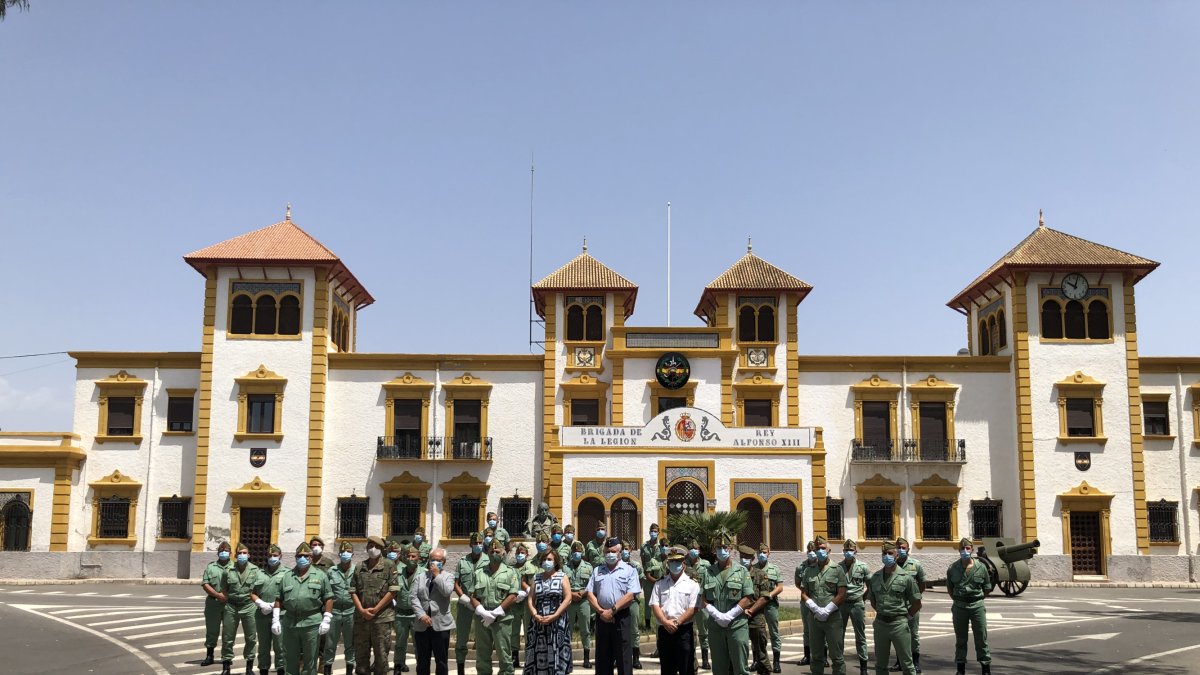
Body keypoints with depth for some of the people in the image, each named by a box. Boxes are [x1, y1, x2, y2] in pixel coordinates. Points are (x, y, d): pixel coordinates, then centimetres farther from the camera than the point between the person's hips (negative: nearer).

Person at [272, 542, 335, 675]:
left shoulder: (320, 576, 5)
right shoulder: (287, 576, 12)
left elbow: (328, 599, 2)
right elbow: (279, 599, 12)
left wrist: (326, 620, -6)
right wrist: (275, 620, 3)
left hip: (312, 624, -2)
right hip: (289, 623, 3)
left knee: (310, 659, 4)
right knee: (290, 659, 9)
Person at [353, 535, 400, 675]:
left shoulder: (389, 566, -2)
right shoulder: (359, 567, 9)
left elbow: (393, 590, -8)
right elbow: (353, 591, 7)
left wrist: (375, 609, -11)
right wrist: (361, 610, -7)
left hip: (382, 617, -3)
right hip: (361, 617, 3)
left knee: (381, 654, 3)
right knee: (361, 654, 9)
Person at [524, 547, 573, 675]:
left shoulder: (562, 577, 3)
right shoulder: (536, 578, 12)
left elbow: (568, 599, -5)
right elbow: (530, 599, 7)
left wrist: (554, 616, -13)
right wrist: (535, 615, -10)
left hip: (558, 623, -3)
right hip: (539, 623, 3)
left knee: (556, 655, -3)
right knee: (538, 654, 0)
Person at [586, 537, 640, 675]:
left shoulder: (629, 571, 1)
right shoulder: (597, 571, 13)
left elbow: (631, 595, -9)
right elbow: (590, 594, 7)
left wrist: (612, 610, -14)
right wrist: (601, 611, -8)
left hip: (621, 618, -4)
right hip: (602, 617, 4)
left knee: (623, 658, -1)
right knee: (602, 657, 9)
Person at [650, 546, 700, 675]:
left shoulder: (692, 584, 2)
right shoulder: (660, 584, 12)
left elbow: (692, 609, -6)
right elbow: (655, 605, 2)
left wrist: (677, 622, -15)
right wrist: (666, 623, -13)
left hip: (684, 631, -3)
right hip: (664, 631, 3)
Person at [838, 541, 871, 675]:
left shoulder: (863, 567, -2)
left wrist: (862, 594, -3)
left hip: (857, 604, -1)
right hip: (841, 604, 1)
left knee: (860, 636, 5)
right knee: (839, 636, 8)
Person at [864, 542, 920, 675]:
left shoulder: (906, 577, -6)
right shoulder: (875, 577, 5)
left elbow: (917, 604, -1)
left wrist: (904, 616, -1)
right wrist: (882, 614, 8)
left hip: (899, 624, -4)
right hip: (880, 623, 4)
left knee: (906, 663, 2)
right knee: (880, 664, 13)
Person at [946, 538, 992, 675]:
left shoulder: (981, 567, -4)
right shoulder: (953, 568, -2)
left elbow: (987, 589, 6)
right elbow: (949, 588, 10)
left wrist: (977, 599, 3)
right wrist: (958, 600, 4)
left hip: (977, 606, -1)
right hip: (959, 606, 1)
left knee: (981, 638, 4)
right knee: (960, 639, 10)